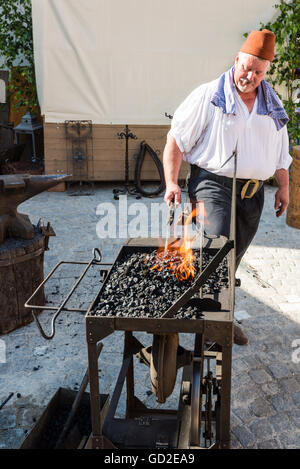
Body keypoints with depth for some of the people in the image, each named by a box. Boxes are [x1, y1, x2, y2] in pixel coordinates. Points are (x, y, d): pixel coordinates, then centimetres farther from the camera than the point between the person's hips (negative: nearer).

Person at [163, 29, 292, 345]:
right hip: (214, 185, -5)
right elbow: (175, 140, -4)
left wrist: (284, 186, 17)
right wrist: (171, 182, -13)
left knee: (232, 260, 11)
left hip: (252, 193, 5)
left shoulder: (272, 105, 13)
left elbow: (280, 150, 23)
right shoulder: (209, 97, -4)